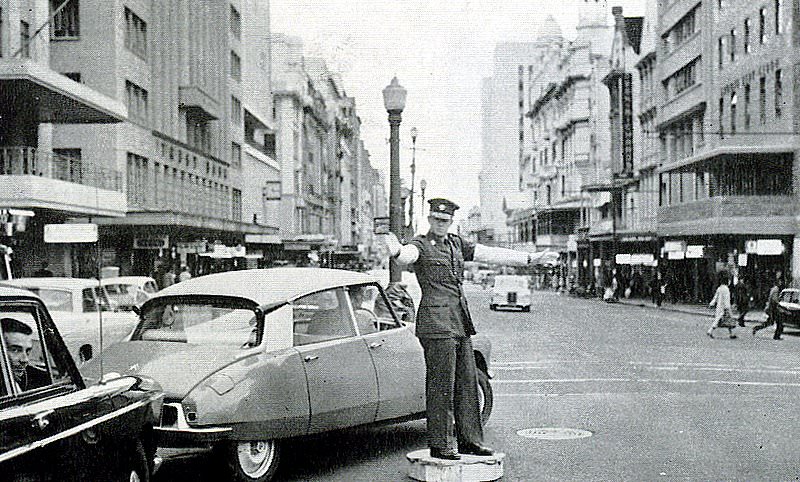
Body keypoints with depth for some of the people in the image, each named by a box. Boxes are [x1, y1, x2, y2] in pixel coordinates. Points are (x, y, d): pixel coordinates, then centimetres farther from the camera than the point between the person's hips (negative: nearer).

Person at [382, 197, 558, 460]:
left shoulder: (457, 244, 16)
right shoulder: (421, 245, -4)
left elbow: (491, 254, 13)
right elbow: (409, 255, -28)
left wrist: (532, 258, 8)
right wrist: (396, 251, -53)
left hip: (460, 321, 7)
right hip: (436, 321, -7)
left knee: (467, 381, 11)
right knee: (441, 384, -5)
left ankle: (469, 439, 21)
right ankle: (439, 445, 3)